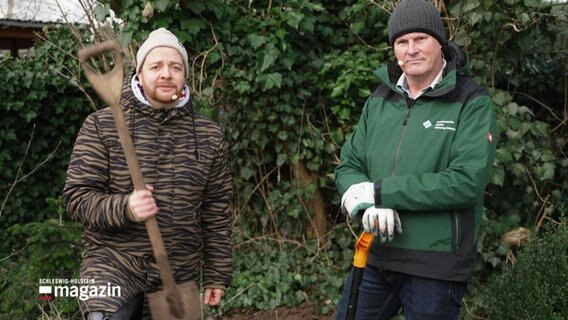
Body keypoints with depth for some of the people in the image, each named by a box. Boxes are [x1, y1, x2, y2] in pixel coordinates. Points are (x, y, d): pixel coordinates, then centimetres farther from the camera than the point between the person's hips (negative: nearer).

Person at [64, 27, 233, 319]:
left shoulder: (209, 135, 5)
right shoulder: (101, 126, -2)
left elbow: (216, 213, 8)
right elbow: (77, 196, -5)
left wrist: (217, 274, 8)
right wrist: (124, 207, -24)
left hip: (180, 275, 3)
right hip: (113, 261, -3)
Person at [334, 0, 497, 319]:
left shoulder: (473, 101, -9)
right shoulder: (380, 99, 7)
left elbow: (467, 182, -20)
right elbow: (348, 166, 7)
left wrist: (380, 192, -19)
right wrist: (368, 205, -16)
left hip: (436, 265, -4)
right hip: (374, 257, 5)